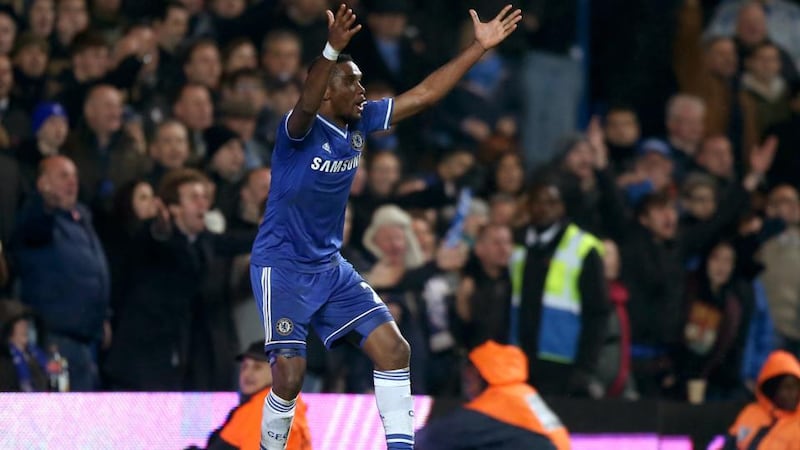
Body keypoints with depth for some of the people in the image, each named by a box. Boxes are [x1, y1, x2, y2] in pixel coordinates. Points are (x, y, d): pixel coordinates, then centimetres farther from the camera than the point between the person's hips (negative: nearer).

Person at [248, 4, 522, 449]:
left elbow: (423, 94, 5)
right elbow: (306, 105, -43)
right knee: (290, 376, -16)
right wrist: (333, 49, -60)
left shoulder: (361, 123, 1)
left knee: (394, 349, -2)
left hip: (330, 266, 7)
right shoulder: (302, 129, -19)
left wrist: (480, 46, 0)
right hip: (282, 266, -7)